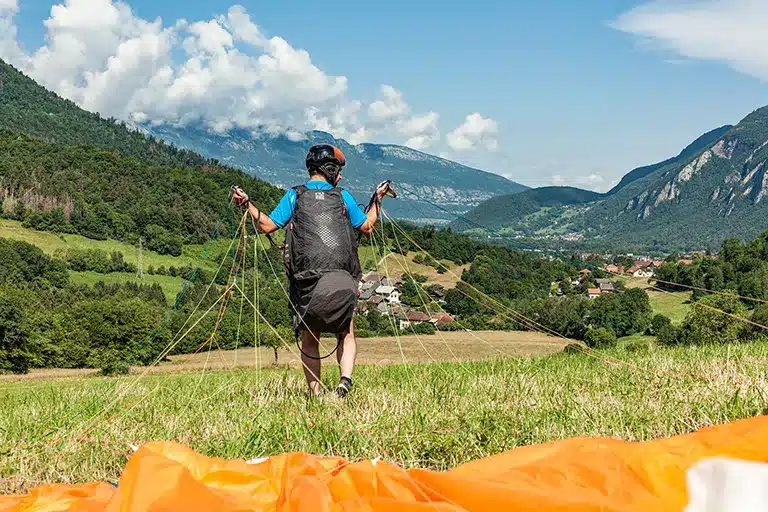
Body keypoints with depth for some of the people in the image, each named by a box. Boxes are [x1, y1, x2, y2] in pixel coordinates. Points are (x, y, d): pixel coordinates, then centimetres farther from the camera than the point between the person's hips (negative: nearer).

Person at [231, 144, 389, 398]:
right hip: (342, 279, 0)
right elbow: (367, 226, 21)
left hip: (306, 279, 0)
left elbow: (267, 225, 2)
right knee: (346, 332, 12)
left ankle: (315, 393, 7)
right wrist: (377, 199, 33)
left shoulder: (295, 196, 7)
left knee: (309, 338, 10)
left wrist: (247, 204, 11)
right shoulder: (342, 197, 10)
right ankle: (345, 378, -12)